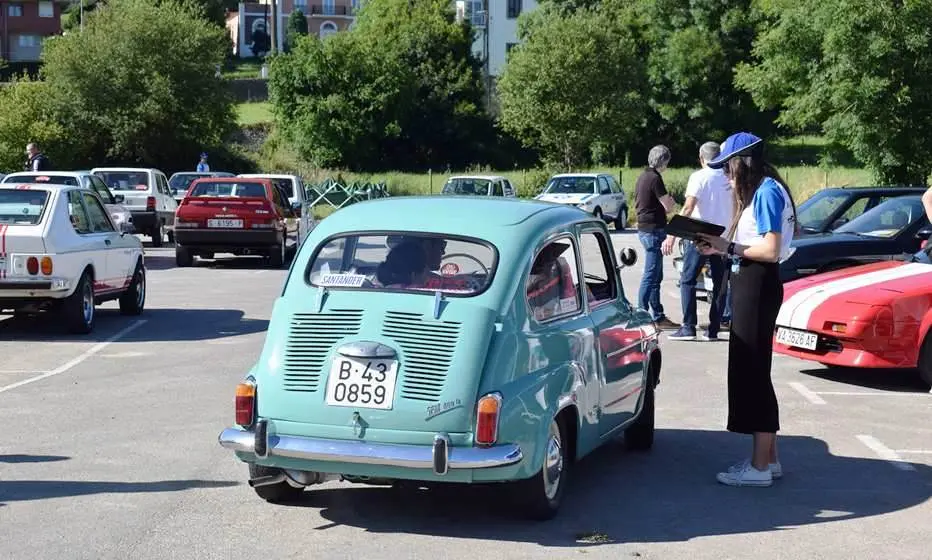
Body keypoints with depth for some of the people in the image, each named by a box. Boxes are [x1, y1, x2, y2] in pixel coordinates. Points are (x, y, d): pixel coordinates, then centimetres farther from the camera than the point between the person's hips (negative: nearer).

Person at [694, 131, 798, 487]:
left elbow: (771, 250, -20)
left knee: (752, 373, -6)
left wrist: (728, 248, -13)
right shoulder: (760, 191, 15)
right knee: (753, 372, 13)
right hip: (750, 286, 10)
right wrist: (723, 246, 2)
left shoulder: (766, 191, -14)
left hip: (758, 287, -10)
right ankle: (769, 458, 21)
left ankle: (759, 468, -1)